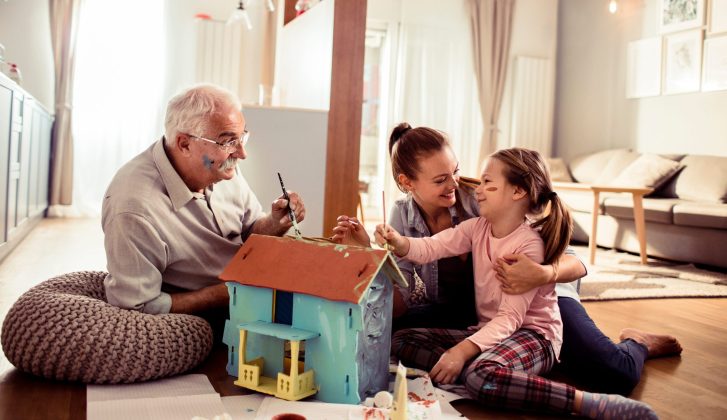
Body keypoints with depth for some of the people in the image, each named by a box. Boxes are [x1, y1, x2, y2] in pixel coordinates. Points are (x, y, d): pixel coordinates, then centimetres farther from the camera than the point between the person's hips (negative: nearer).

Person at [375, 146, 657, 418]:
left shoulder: (528, 244, -20)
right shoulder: (477, 227, 1)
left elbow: (511, 317, -24)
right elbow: (431, 247, -11)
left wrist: (463, 350, -35)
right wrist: (400, 243, -33)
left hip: (533, 333, -8)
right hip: (489, 328, 8)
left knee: (484, 378, -41)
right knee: (401, 341, -6)